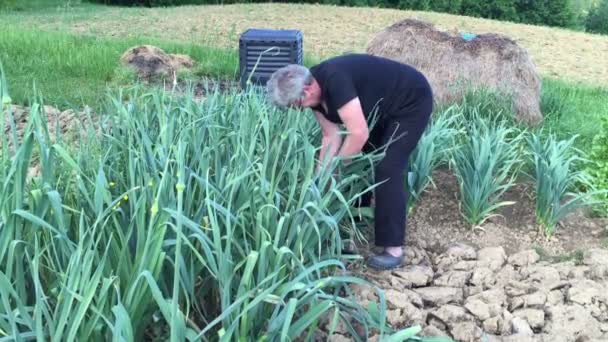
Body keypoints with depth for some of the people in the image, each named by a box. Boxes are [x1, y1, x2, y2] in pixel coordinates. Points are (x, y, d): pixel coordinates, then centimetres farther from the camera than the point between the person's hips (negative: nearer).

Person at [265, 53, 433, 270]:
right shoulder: (316, 91, -7)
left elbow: (359, 134, -34)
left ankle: (393, 249, -9)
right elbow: (331, 136, -2)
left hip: (412, 102, -9)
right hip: (382, 107, 9)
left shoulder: (334, 81, -34)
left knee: (387, 170, -14)